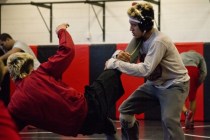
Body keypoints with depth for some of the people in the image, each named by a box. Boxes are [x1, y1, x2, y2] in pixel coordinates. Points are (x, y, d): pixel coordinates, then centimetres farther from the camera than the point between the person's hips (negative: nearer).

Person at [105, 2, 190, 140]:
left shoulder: (158, 41, -28)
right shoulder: (139, 38, -3)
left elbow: (145, 70, -36)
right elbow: (127, 58, 1)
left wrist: (115, 63, -34)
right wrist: (119, 55, -24)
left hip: (174, 85, -8)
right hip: (154, 84, 8)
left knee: (169, 120, -30)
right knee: (125, 110, 3)